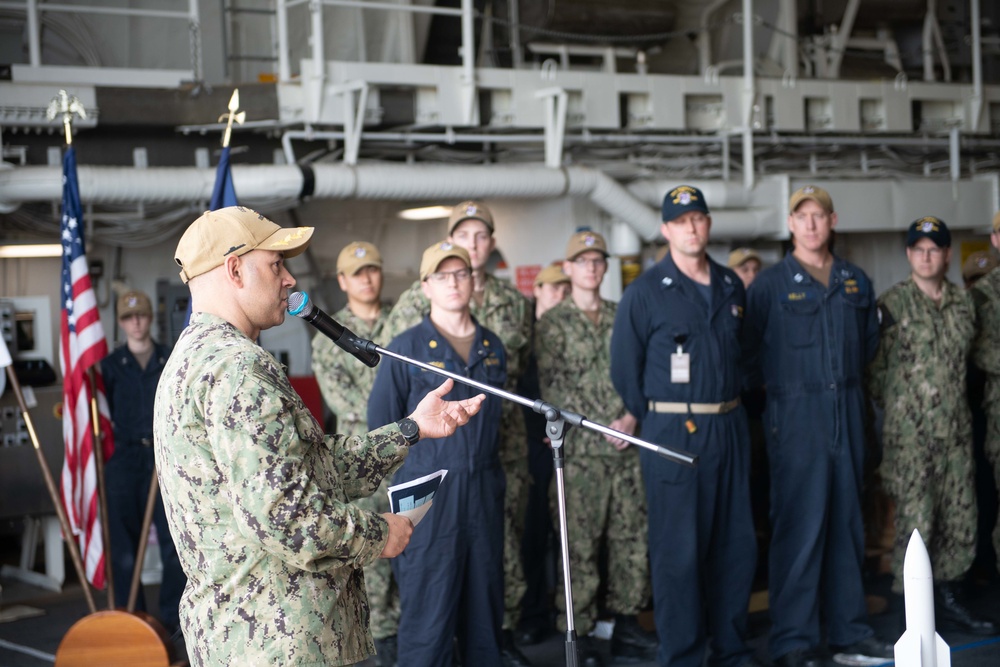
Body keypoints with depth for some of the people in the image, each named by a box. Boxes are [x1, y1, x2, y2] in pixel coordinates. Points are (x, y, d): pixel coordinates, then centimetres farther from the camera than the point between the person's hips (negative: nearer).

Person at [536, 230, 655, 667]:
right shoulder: (553, 323, 2)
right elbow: (552, 387, -4)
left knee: (631, 537, 7)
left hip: (628, 446, 4)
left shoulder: (622, 317, 13)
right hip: (580, 450, -4)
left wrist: (632, 417, -6)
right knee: (579, 545, -3)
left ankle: (626, 626, 17)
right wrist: (602, 427, -11)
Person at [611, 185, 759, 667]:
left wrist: (728, 406, 13)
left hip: (729, 428, 5)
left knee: (737, 544, 9)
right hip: (674, 434, -5)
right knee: (678, 550, -1)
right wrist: (657, 420, 3)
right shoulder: (644, 293, -4)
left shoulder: (731, 287, 11)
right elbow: (625, 369, -1)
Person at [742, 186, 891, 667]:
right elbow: (748, 348, -1)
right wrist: (774, 384, 0)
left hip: (848, 412, 5)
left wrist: (846, 376, 13)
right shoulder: (770, 283, -3)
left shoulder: (856, 282, 11)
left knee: (847, 523, 9)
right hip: (796, 415, -5)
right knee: (799, 526, -5)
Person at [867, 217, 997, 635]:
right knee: (915, 521, -3)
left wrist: (953, 399, 15)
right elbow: (875, 367, -4)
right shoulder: (892, 304, -7)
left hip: (957, 431, 5)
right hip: (910, 434, -5)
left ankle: (948, 597, 24)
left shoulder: (964, 302, 9)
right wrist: (899, 407, 1)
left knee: (961, 518, 10)